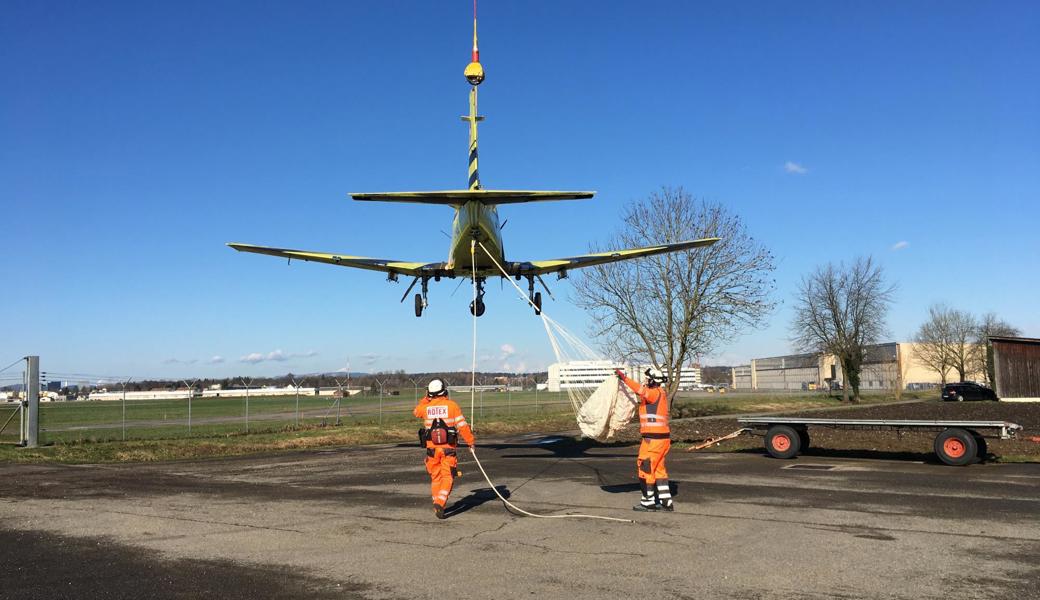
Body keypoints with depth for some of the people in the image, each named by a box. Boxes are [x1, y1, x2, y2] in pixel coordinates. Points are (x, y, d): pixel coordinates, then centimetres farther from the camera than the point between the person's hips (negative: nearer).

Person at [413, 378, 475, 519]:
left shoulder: (426, 407, 0)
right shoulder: (452, 405, -7)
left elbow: (416, 411, 25)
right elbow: (462, 426, -8)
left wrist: (425, 398, 26)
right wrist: (470, 441, 3)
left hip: (432, 448, 3)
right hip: (449, 448, -3)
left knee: (435, 477, 14)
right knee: (447, 477, 0)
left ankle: (437, 506, 19)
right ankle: (440, 502, -19)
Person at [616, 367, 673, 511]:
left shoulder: (655, 393, -14)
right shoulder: (659, 394, 15)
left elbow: (641, 390, -32)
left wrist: (624, 378, -31)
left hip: (654, 438, -10)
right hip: (662, 437, 10)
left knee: (645, 468, 0)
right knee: (658, 470, 16)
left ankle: (648, 502, 8)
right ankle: (666, 502, 19)